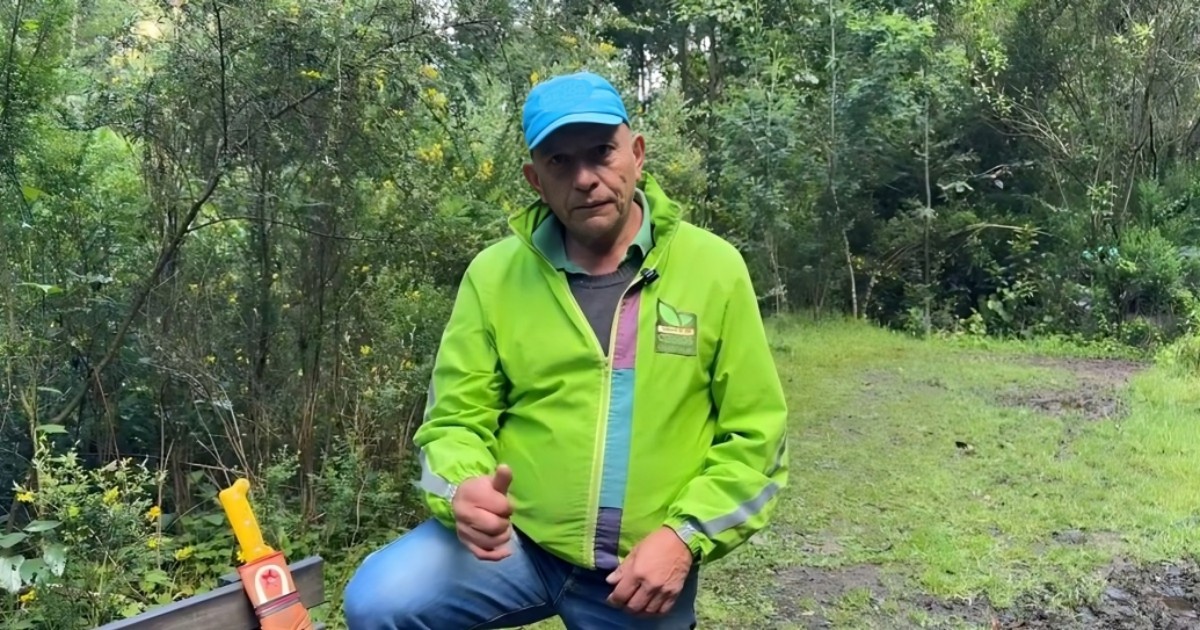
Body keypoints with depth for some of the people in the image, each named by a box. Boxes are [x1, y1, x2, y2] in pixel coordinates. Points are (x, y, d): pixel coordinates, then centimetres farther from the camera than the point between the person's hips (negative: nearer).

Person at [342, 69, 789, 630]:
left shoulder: (714, 268, -5)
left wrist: (684, 536, -14)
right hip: (515, 540, 0)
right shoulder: (493, 274, -3)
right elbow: (455, 420, 0)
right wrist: (463, 490, -22)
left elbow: (753, 435, -2)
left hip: (648, 567, 1)